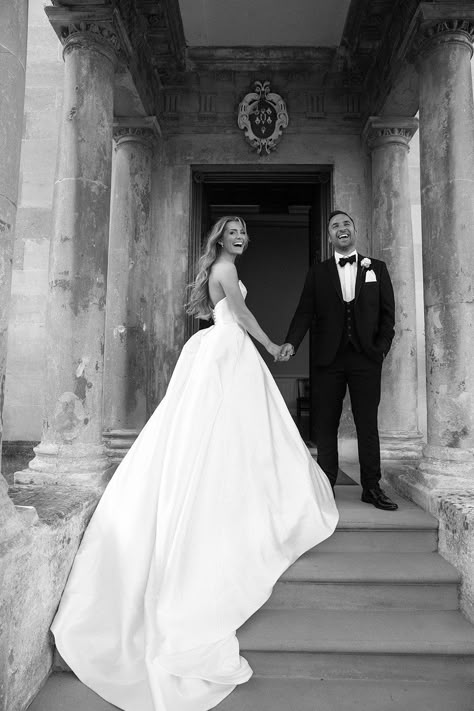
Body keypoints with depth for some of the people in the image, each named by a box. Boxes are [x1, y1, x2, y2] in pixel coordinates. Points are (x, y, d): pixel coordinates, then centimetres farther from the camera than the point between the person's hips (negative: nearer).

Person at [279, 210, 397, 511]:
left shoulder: (377, 268, 11)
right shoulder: (317, 273, 9)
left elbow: (388, 312, 8)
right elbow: (305, 312, -1)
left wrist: (382, 347, -4)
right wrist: (291, 343, -16)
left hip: (366, 358, 0)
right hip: (328, 359, 0)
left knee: (367, 424, 5)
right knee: (325, 424, 5)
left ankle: (372, 487, 16)